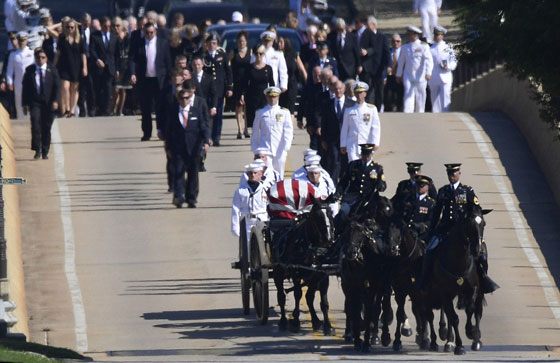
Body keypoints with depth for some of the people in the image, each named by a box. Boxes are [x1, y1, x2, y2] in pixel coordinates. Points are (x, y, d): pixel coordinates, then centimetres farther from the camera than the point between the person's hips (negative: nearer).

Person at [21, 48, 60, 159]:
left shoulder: (52, 70, 4)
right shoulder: (29, 70, 4)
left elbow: (57, 86, 2)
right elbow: (25, 87, 7)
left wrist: (55, 101, -9)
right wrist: (25, 104, 2)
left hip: (48, 103, 0)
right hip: (34, 102, 0)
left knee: (46, 128, 4)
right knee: (35, 124, -16)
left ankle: (45, 152, 12)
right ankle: (37, 150, -10)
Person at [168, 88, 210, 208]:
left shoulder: (197, 112, 6)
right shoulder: (173, 112, 6)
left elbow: (204, 127, 2)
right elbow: (169, 131, 9)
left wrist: (205, 141, -15)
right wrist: (169, 148, 6)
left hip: (193, 148, 1)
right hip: (178, 148, -1)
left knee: (193, 173, 4)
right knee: (179, 171, -12)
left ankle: (191, 199, 12)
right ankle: (178, 197, -17)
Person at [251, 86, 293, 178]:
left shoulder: (284, 112, 6)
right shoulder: (260, 113, 8)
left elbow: (288, 131, 0)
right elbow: (255, 133, 14)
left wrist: (286, 148, -11)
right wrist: (255, 149, 12)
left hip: (280, 151, 0)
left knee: (279, 177, 5)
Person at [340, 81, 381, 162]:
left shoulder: (372, 109, 4)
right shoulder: (349, 110, 8)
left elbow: (376, 127, 1)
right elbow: (344, 129, 11)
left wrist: (375, 143, -8)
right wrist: (343, 145, 9)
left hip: (366, 144, 0)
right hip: (352, 145, 0)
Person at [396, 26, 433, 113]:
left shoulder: (423, 47, 0)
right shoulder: (405, 47, 12)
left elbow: (429, 60, -9)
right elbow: (401, 62, 19)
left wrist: (428, 73, -23)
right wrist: (399, 75, 19)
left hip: (420, 76, -2)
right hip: (408, 76, 2)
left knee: (420, 96, 4)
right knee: (408, 95, -11)